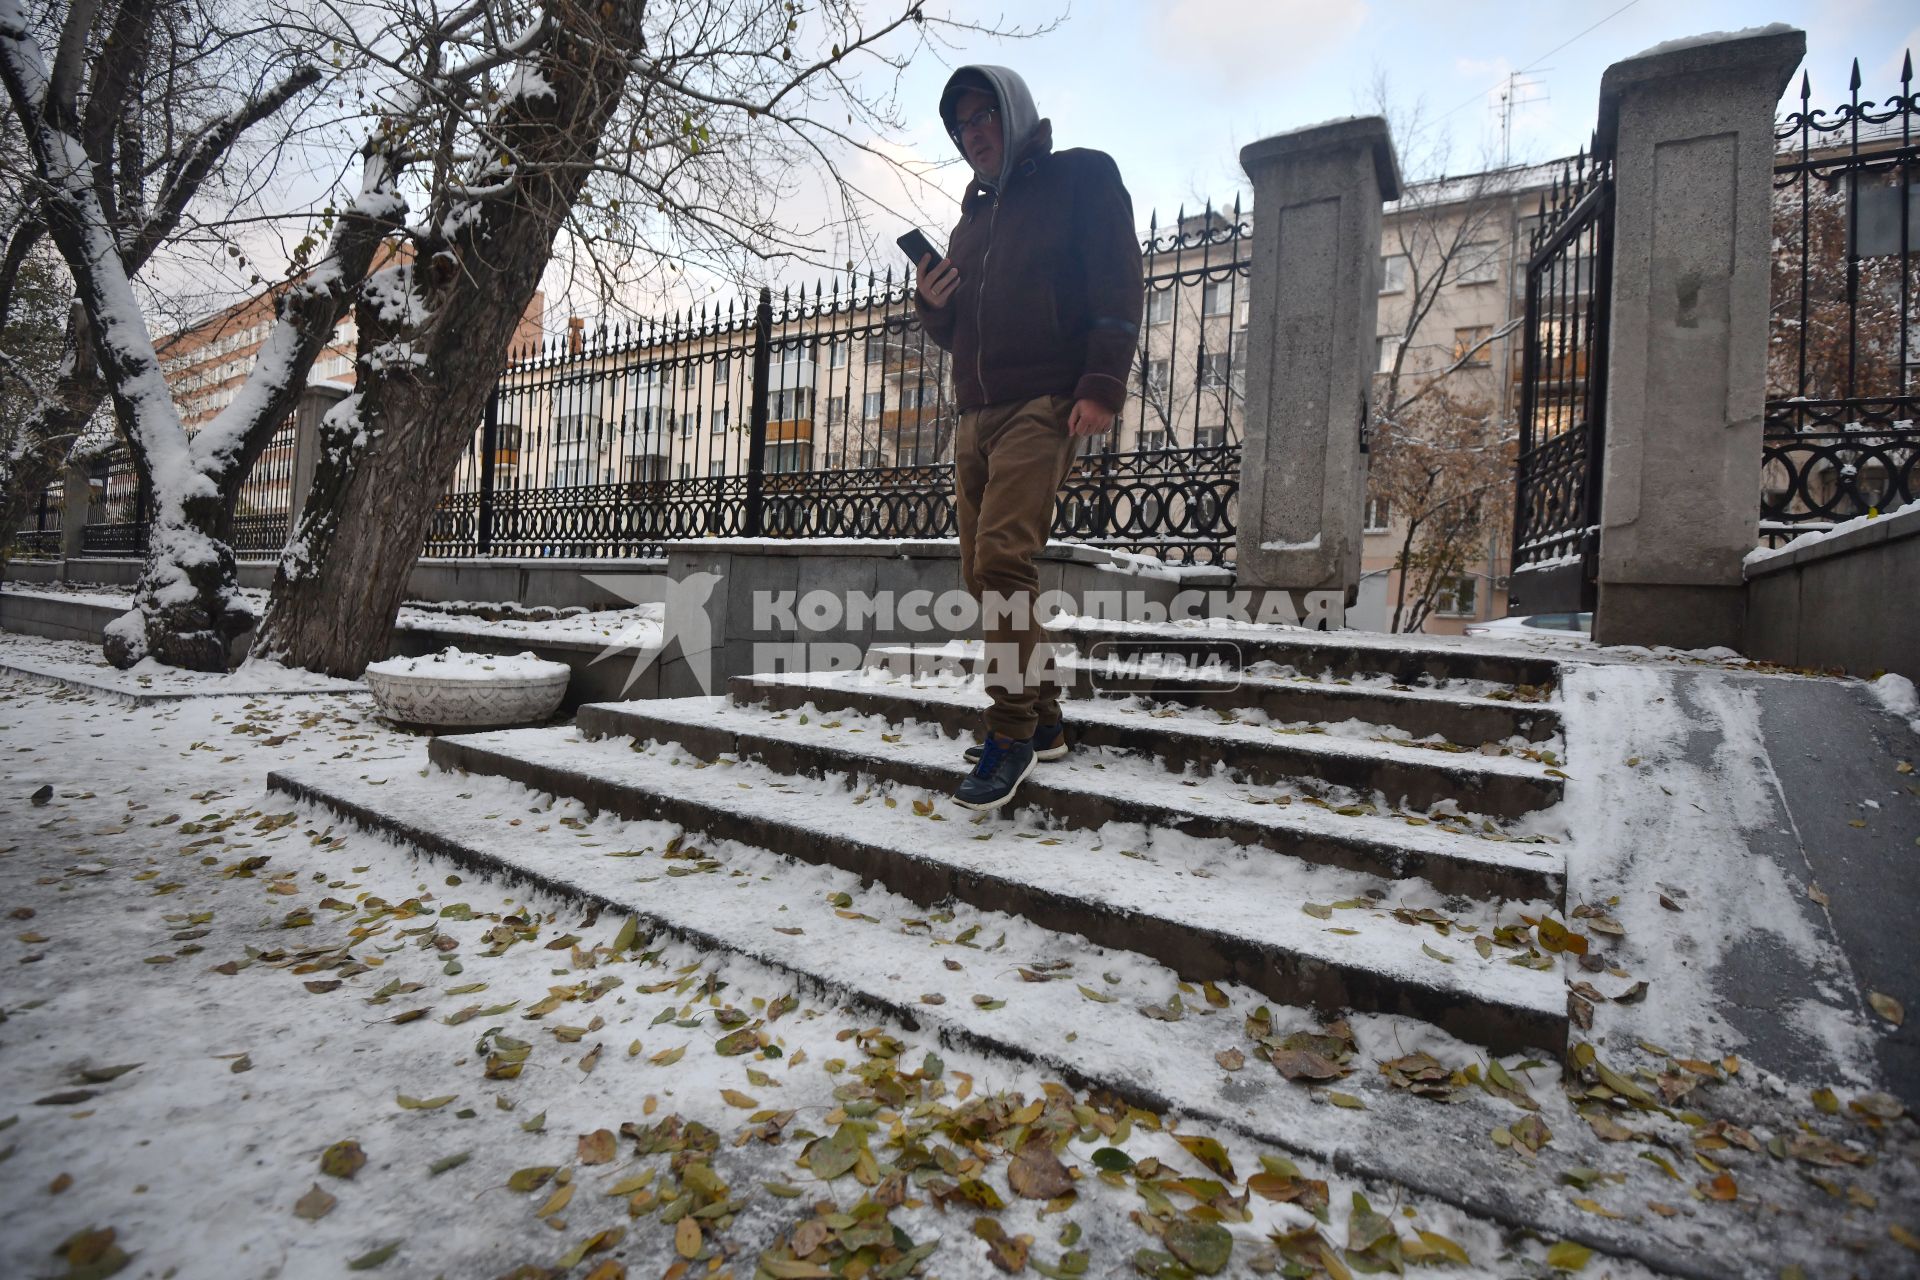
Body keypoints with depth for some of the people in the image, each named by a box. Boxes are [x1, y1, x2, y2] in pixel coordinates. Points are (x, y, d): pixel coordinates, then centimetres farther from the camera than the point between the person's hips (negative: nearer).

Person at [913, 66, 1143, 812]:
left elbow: (1119, 288, -4)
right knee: (984, 574, 2)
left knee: (1002, 555, -22)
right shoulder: (971, 219, 26)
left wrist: (1103, 385, -17)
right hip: (976, 414, 7)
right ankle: (1041, 723, 12)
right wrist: (931, 306, 5)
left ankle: (1011, 734, -15)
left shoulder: (1081, 178, 7)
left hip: (1045, 405, -7)